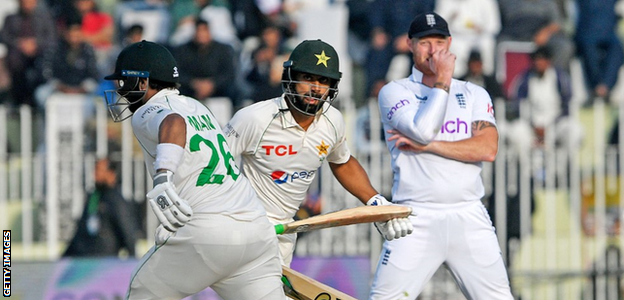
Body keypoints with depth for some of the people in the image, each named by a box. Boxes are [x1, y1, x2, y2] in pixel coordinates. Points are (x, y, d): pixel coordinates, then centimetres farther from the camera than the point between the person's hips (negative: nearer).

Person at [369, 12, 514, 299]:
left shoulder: (474, 94, 13)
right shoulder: (394, 92, 6)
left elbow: (488, 149, -4)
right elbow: (423, 131, -14)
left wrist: (426, 146, -9)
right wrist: (442, 81, -6)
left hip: (470, 219, 2)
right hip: (417, 220, -2)